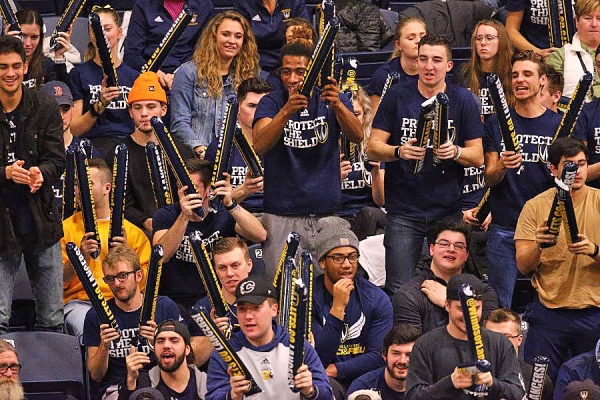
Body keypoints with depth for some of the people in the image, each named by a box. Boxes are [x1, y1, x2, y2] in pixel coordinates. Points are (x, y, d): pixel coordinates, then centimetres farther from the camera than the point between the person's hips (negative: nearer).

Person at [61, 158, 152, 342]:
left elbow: (145, 281, 9)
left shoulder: (131, 231, 17)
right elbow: (58, 282, 5)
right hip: (80, 302, -1)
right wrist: (80, 256, -11)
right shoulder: (66, 228, 14)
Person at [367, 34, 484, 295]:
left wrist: (455, 152, -18)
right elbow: (373, 148, 2)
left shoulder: (463, 101, 4)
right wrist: (399, 152, -19)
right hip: (404, 211, -1)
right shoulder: (397, 97, 3)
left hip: (449, 211, 1)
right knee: (398, 291, -7)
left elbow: (478, 157, 4)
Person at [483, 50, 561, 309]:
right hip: (504, 228, 0)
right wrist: (502, 166, -18)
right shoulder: (497, 124, 8)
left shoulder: (560, 124, 6)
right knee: (500, 307, 0)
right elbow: (489, 179, 4)